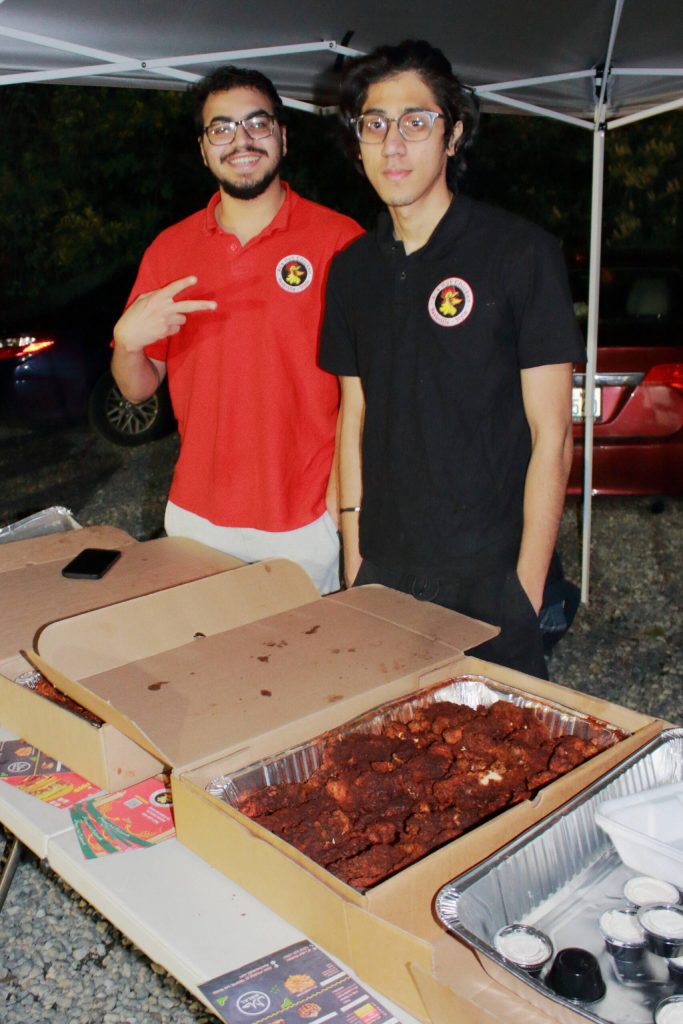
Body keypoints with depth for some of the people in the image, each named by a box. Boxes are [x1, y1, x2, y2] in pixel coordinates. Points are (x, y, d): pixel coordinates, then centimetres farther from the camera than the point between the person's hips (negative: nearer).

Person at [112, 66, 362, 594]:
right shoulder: (168, 250, 5)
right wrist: (127, 341, -13)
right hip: (195, 519, 4)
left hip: (308, 526, -3)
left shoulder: (340, 240, -7)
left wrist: (342, 489, -14)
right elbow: (138, 390, 8)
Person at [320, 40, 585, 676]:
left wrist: (527, 583, -11)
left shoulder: (520, 253, -8)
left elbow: (551, 433, -8)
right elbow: (354, 417, 11)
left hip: (489, 575, -4)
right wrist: (354, 560, 7)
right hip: (383, 570, 4)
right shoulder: (352, 268, 7)